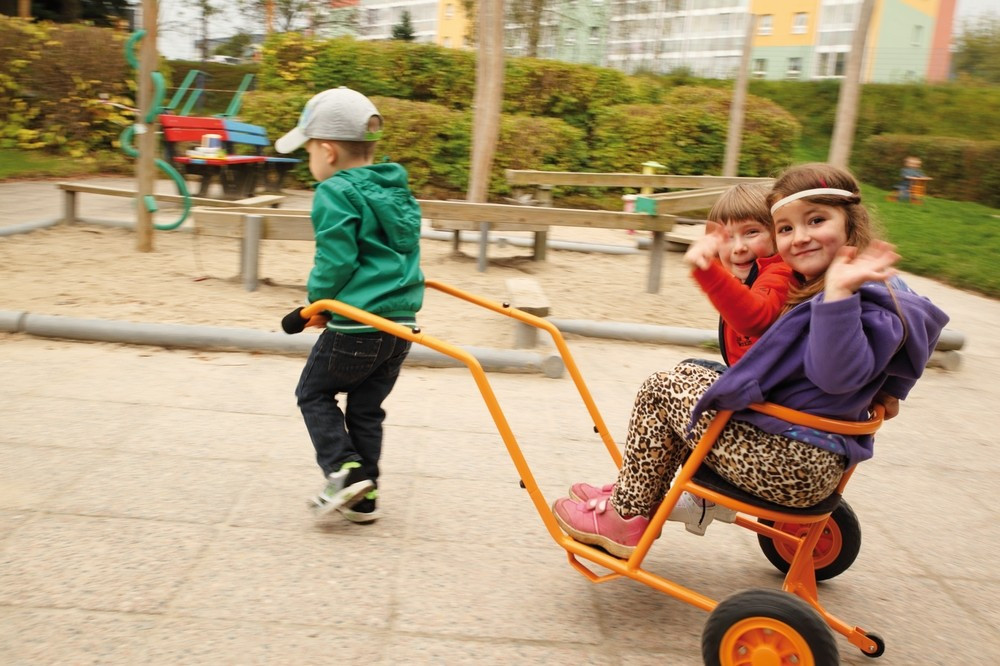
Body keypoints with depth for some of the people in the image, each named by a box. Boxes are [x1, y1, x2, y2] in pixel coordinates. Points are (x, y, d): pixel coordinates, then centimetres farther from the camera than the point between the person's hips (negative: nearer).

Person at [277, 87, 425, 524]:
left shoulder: (335, 194, -11)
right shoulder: (396, 191, 14)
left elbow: (335, 263, -16)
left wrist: (315, 304, -1)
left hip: (355, 327, -8)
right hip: (401, 323, 8)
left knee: (314, 392, 15)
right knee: (366, 408, 18)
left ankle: (345, 470, 1)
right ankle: (364, 496, 23)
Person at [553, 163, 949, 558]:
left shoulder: (870, 299, -19)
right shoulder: (813, 288, 11)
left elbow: (837, 374, -35)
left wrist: (840, 292, -41)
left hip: (791, 467, -11)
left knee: (661, 389, -2)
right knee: (687, 376, 20)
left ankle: (626, 517, 10)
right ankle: (633, 496, 22)